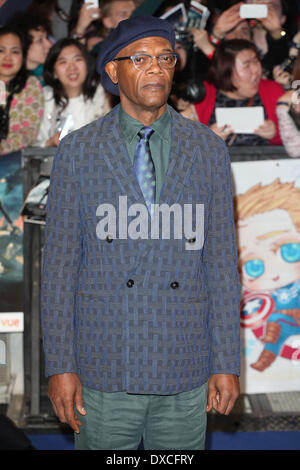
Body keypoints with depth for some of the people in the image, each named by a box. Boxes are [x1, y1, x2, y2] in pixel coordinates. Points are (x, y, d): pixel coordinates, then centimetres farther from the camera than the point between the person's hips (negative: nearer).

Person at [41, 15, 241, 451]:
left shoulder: (209, 150, 4)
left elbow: (221, 260, 4)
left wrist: (227, 363, 1)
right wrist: (60, 365, -5)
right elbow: (59, 263, 0)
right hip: (104, 371, -1)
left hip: (185, 374, 1)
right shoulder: (77, 151, 0)